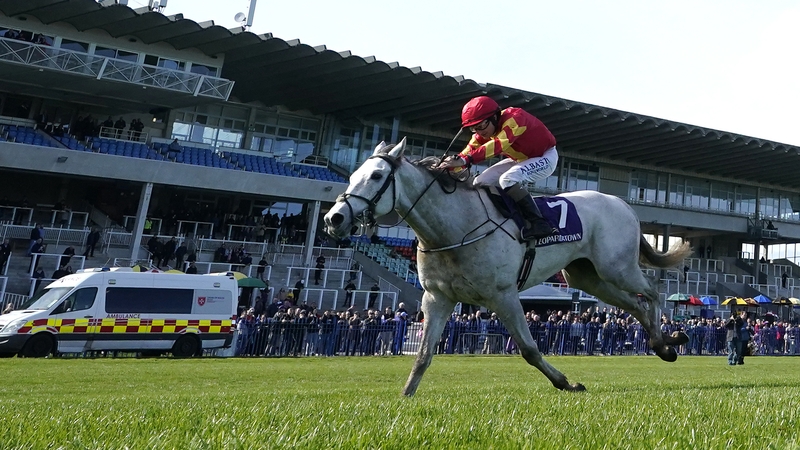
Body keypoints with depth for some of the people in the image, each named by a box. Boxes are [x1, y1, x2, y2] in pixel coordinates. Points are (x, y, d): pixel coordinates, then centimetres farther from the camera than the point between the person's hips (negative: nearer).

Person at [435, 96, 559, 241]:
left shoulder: (514, 118, -32)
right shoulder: (486, 128, -7)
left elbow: (498, 144, -48)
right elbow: (470, 149, -14)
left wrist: (465, 160, -57)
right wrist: (448, 165, -30)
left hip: (545, 157, -8)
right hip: (520, 159, 8)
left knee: (508, 179, -33)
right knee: (481, 183, -5)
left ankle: (538, 223, -30)